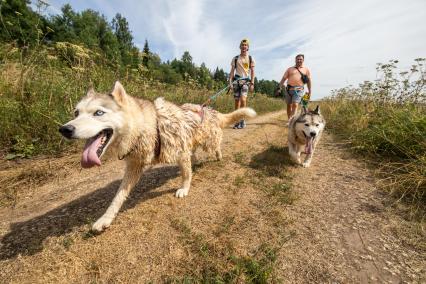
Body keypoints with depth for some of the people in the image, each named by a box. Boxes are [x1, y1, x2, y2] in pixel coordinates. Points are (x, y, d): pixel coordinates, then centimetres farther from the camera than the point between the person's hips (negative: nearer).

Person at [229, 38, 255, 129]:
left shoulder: (250, 58, 11)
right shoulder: (235, 58, 13)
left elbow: (252, 72, 6)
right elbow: (232, 71, 9)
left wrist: (252, 83, -5)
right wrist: (230, 82, -4)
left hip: (246, 80, -2)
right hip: (236, 80, 2)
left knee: (243, 99, -21)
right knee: (237, 100, 1)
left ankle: (243, 120, -17)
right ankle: (237, 121, 8)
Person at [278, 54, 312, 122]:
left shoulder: (306, 69, 14)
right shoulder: (290, 69, 15)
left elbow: (309, 81, 12)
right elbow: (284, 78, 8)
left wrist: (310, 91, 6)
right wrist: (280, 87, -4)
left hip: (299, 89, -2)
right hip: (289, 89, 2)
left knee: (295, 104, -17)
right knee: (289, 105, 5)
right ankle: (289, 120, 16)